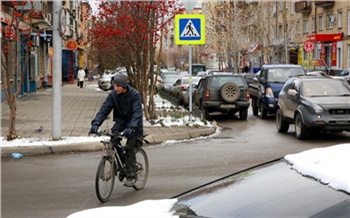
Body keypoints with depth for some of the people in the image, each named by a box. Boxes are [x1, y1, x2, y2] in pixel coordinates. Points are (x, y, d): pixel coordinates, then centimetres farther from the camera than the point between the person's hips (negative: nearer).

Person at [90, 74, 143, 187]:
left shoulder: (134, 94, -19)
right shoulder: (113, 95, -8)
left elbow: (137, 113, -28)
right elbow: (104, 109, -13)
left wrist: (131, 127, -43)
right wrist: (95, 123, -29)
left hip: (134, 123, -4)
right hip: (120, 121, 4)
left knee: (130, 148, -17)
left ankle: (131, 176, -10)